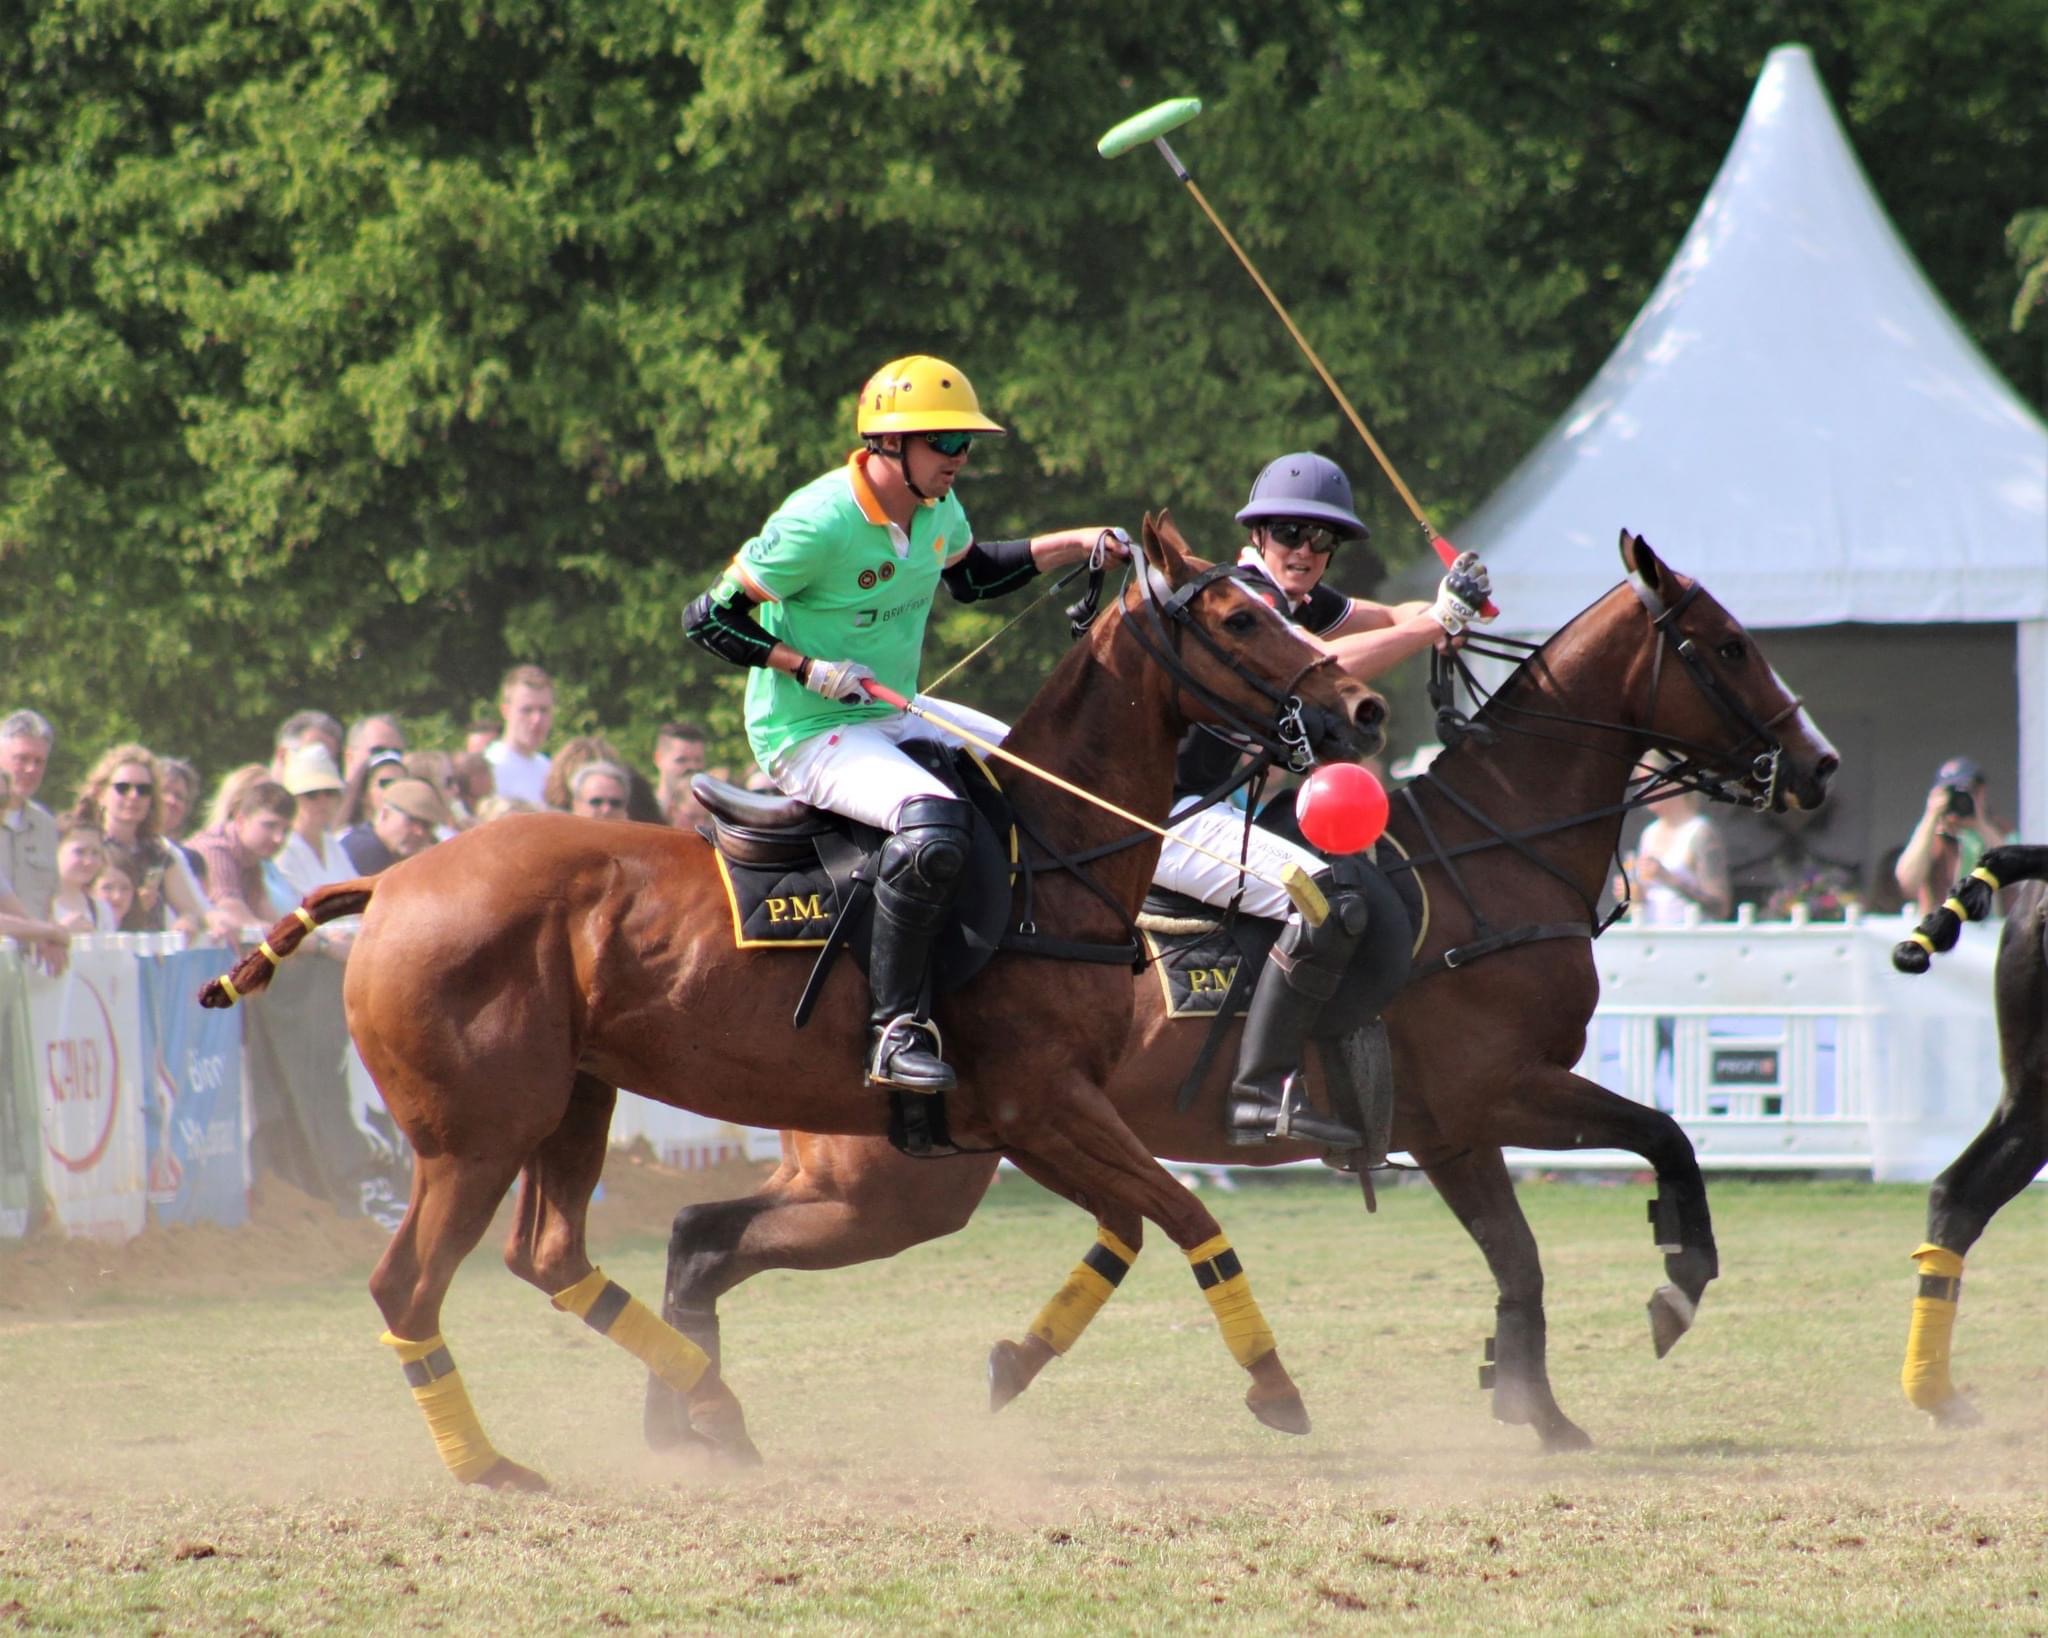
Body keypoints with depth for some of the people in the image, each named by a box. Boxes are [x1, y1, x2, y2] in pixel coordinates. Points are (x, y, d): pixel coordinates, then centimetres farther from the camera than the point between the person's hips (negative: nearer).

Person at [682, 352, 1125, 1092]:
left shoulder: (937, 510, 2)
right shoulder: (817, 525, -23)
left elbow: (972, 575, 25)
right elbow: (707, 618, -17)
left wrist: (1073, 545, 12)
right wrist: (810, 668, -24)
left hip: (897, 715, 9)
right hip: (809, 737, -9)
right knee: (934, 826, -34)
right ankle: (895, 1027, -27)